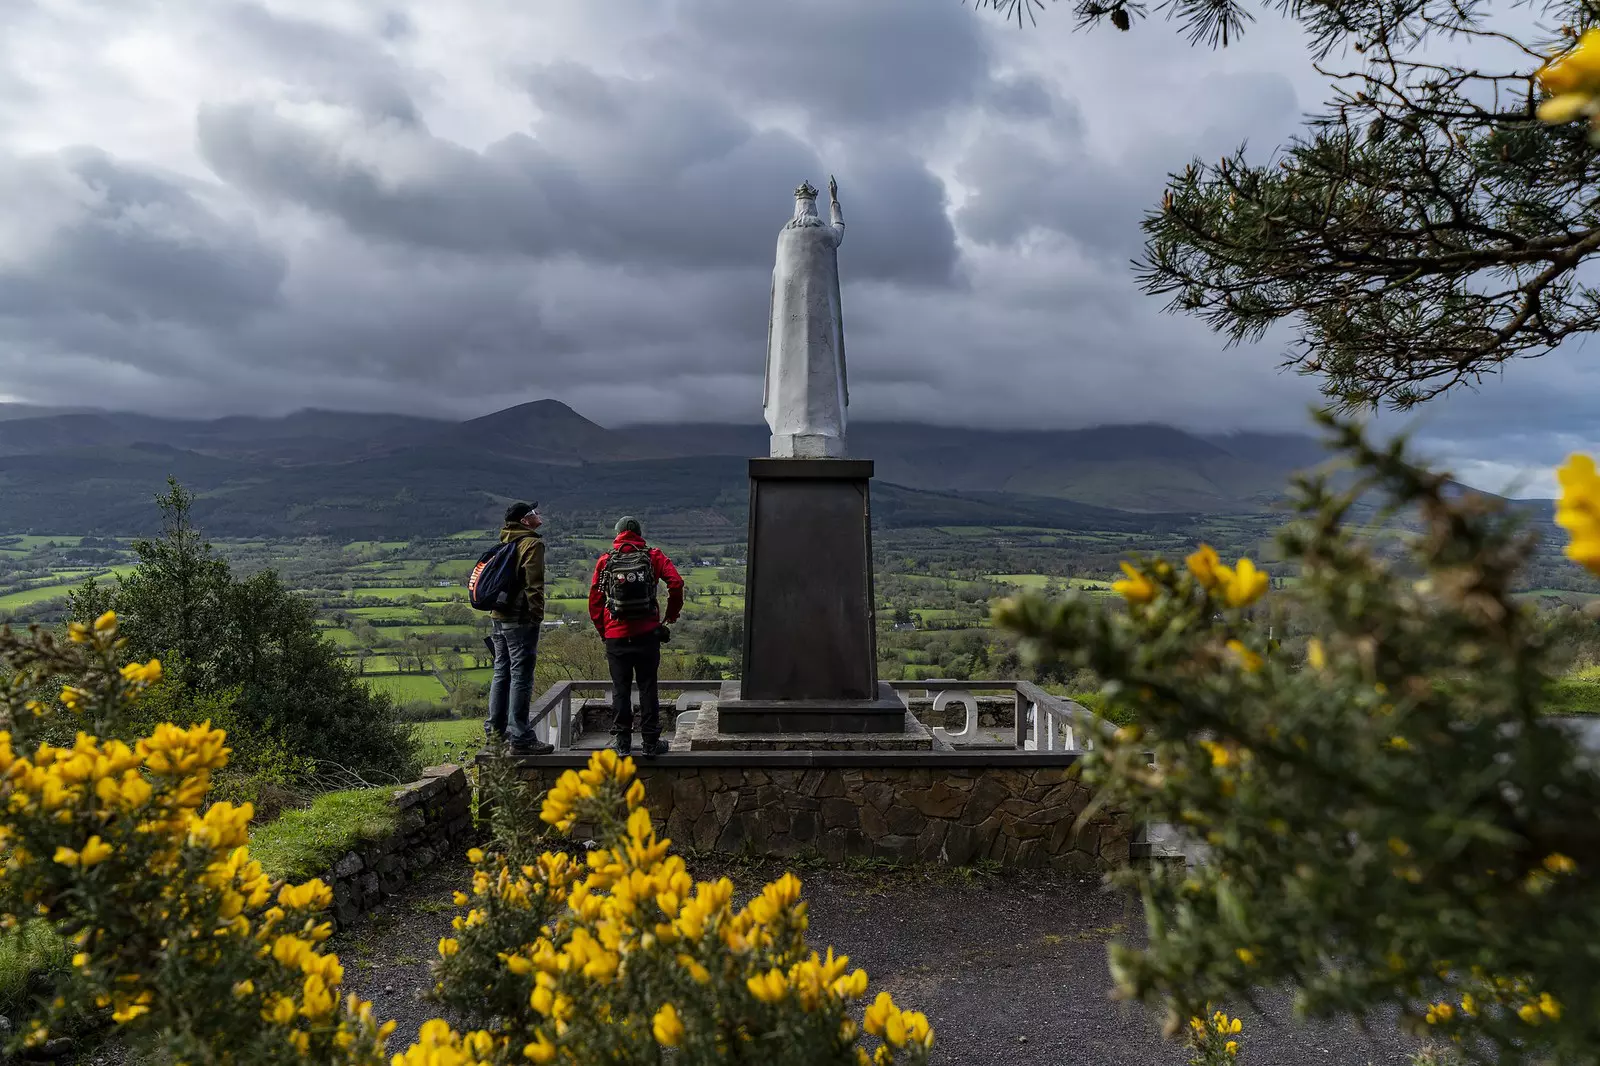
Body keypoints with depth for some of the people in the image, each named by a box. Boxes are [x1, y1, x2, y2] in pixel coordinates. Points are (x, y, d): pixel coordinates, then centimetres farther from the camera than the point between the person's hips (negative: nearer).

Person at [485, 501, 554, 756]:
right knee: (521, 677, -7)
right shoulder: (532, 543, -10)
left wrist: (495, 613, 19)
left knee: (501, 672, 18)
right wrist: (537, 616, -14)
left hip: (498, 617, 9)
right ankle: (520, 738, -6)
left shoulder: (504, 543, 16)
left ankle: (496, 728, 27)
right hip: (520, 619, -9)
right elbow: (533, 584, -17)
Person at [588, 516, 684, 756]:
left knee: (620, 689, 9)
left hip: (616, 635, 1)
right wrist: (671, 616, 3)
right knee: (647, 688, 7)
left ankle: (622, 743, 13)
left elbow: (594, 599, 4)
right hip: (647, 634, 0)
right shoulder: (653, 556, 1)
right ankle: (651, 742, 11)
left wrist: (602, 630, 13)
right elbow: (676, 583, -10)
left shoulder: (606, 560, 4)